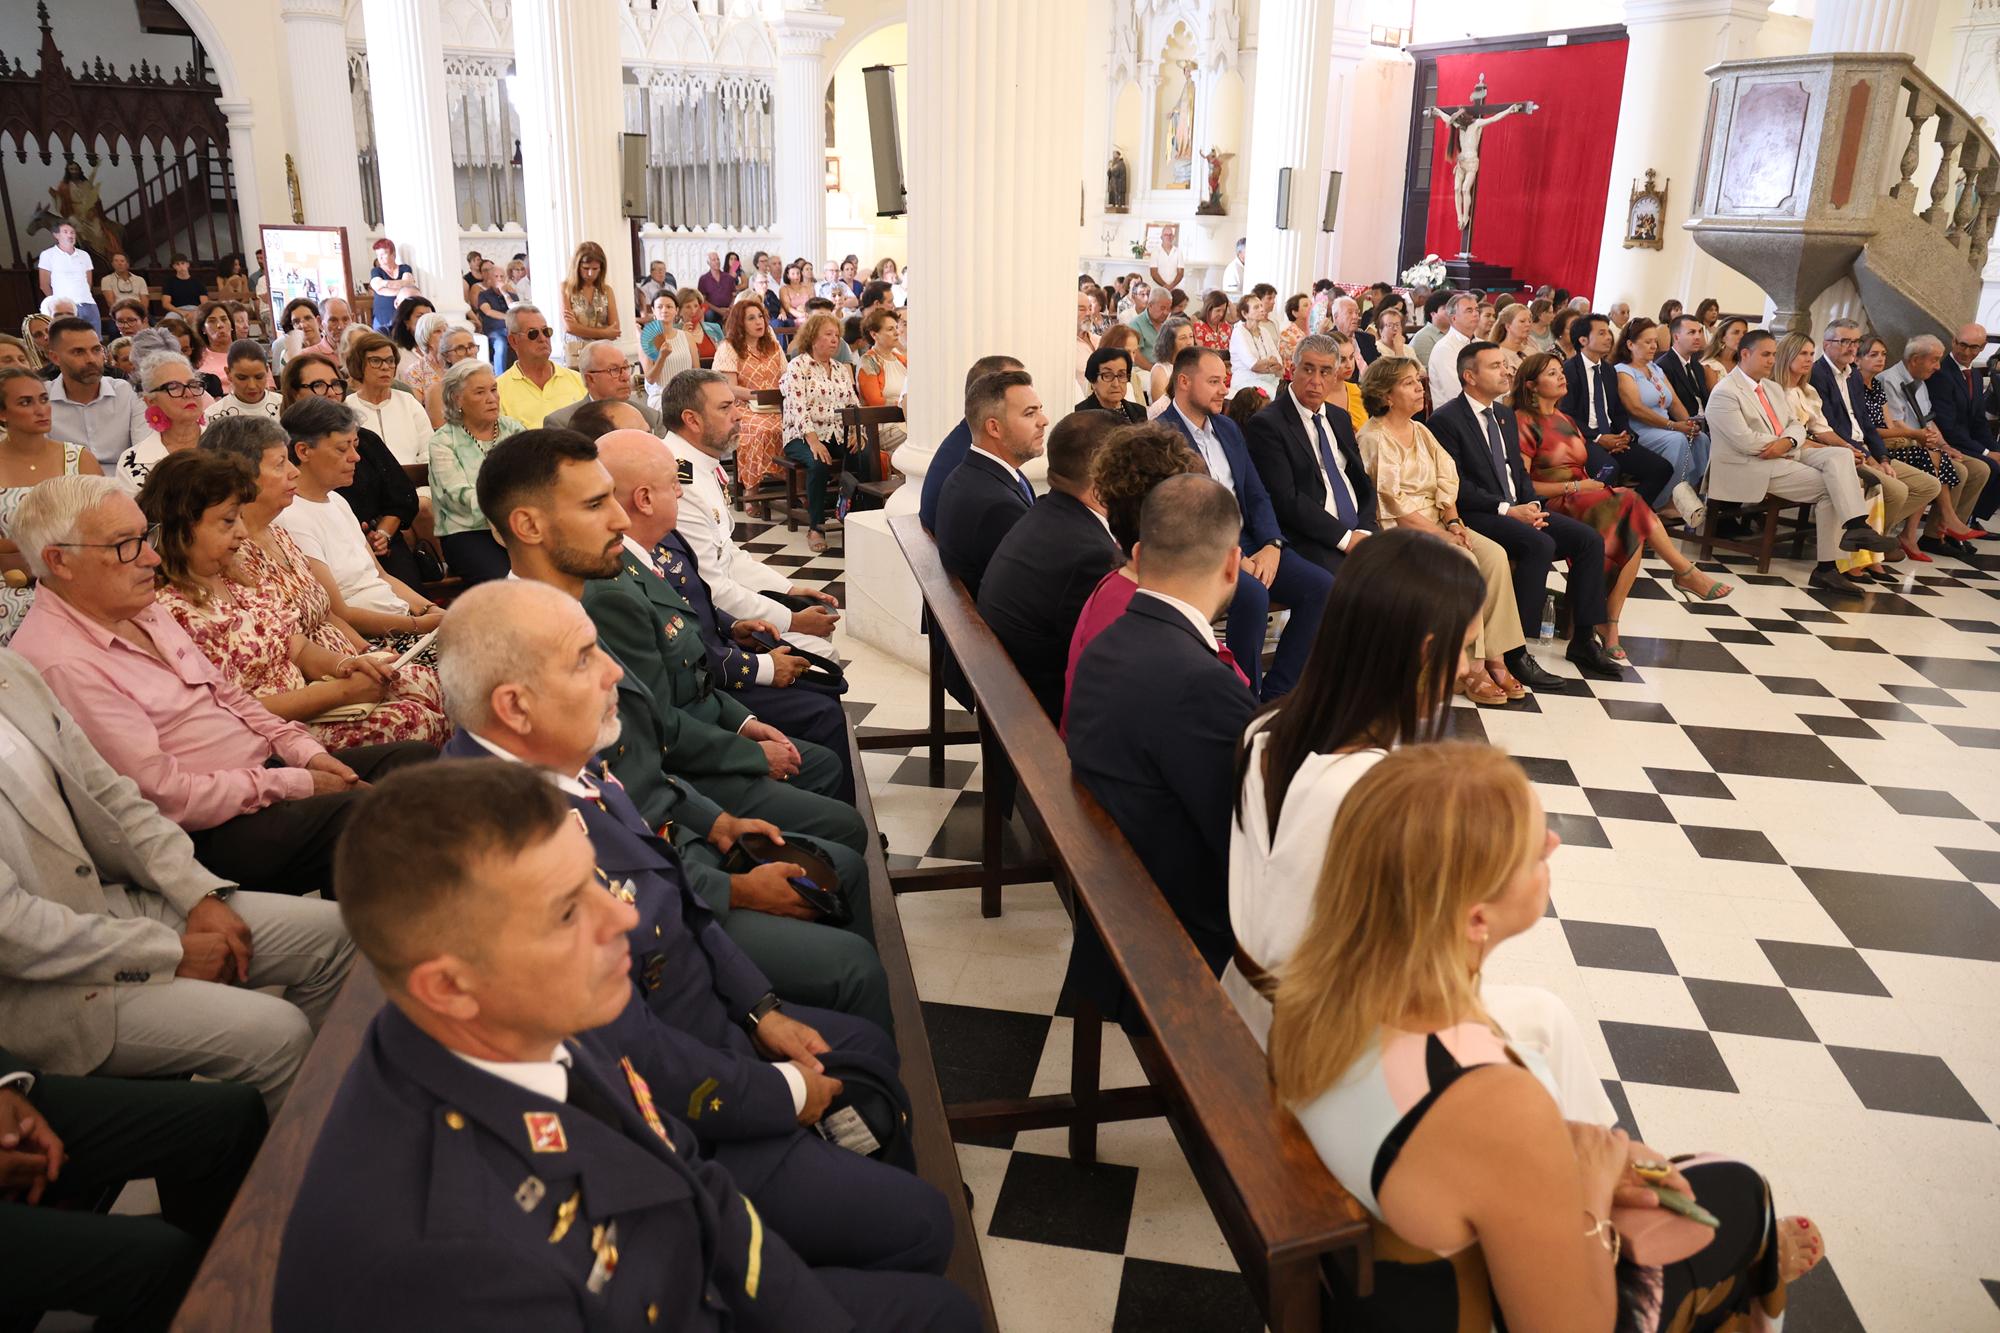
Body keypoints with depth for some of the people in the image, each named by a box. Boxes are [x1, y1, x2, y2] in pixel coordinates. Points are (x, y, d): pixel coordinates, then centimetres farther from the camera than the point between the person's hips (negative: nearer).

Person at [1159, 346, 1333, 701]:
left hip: (1249, 542, 8)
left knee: (1322, 586, -11)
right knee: (1253, 595, -34)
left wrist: (1271, 546, -4)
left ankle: (1275, 693, -4)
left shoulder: (1228, 428, 18)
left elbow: (1257, 495, 16)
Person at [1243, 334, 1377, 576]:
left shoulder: (1340, 418, 19)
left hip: (1359, 532, 7)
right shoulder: (1266, 425, -6)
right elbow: (1285, 500, -13)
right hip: (1312, 544, -7)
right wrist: (1346, 538, -14)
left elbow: (1362, 481, 18)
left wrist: (1365, 530, -1)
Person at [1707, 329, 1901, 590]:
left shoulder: (1773, 389, 23)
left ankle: (1856, 527, -24)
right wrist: (1783, 445, -7)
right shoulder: (1724, 393, -7)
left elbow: (1797, 425, 14)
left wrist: (1787, 441, -9)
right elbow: (1745, 441, -17)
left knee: (1840, 456, -18)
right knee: (1830, 486, -19)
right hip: (1756, 467, -8)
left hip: (1787, 455, 8)